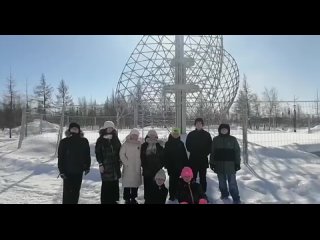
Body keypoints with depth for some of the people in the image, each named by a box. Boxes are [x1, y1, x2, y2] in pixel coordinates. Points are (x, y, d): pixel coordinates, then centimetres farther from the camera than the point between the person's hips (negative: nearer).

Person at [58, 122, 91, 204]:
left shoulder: (84, 141, 2)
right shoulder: (64, 142, -5)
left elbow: (87, 155, 7)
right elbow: (60, 157, -5)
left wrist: (87, 167, 5)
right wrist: (61, 171, -9)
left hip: (79, 171, 3)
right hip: (67, 171, -2)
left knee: (76, 191, 14)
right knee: (67, 191, 0)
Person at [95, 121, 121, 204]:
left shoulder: (115, 139, 12)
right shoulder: (101, 140, 0)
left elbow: (119, 151, 16)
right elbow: (98, 153, -4)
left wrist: (119, 161, 9)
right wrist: (100, 164, -10)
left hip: (115, 165, 4)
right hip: (105, 165, -4)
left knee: (115, 184, 7)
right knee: (106, 184, -4)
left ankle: (113, 200, 19)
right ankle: (105, 200, 7)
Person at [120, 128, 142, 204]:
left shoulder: (139, 144, 6)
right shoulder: (126, 144, -5)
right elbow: (122, 154, -6)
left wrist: (139, 163, 3)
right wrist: (126, 163, -10)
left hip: (137, 168, 4)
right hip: (128, 168, -4)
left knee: (136, 182, 11)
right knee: (127, 183, -1)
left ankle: (133, 198, 26)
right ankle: (127, 199, 12)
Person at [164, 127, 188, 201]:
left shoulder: (181, 143, 5)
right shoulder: (168, 144, 0)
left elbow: (184, 155, 6)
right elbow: (165, 155, -2)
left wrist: (186, 165, 2)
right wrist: (166, 164, -7)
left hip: (180, 165, 2)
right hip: (171, 166, -1)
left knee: (178, 180, 5)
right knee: (172, 180, 1)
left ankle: (178, 194, 18)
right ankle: (172, 195, 10)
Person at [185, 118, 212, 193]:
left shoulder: (207, 134, 2)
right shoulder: (191, 134, 4)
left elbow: (210, 146, 5)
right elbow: (187, 145, 9)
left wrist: (205, 153, -4)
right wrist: (192, 152, 0)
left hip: (203, 159, 0)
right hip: (193, 159, 0)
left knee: (203, 177, 7)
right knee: (193, 177, 3)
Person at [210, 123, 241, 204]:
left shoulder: (233, 139, -1)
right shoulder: (215, 139, 4)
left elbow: (237, 151, 1)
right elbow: (212, 152, 7)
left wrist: (237, 163, -2)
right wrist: (212, 163, 5)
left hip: (230, 164, -2)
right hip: (219, 165, 2)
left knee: (232, 182, -3)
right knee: (222, 182, 15)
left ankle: (236, 199, 6)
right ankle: (224, 194, 33)